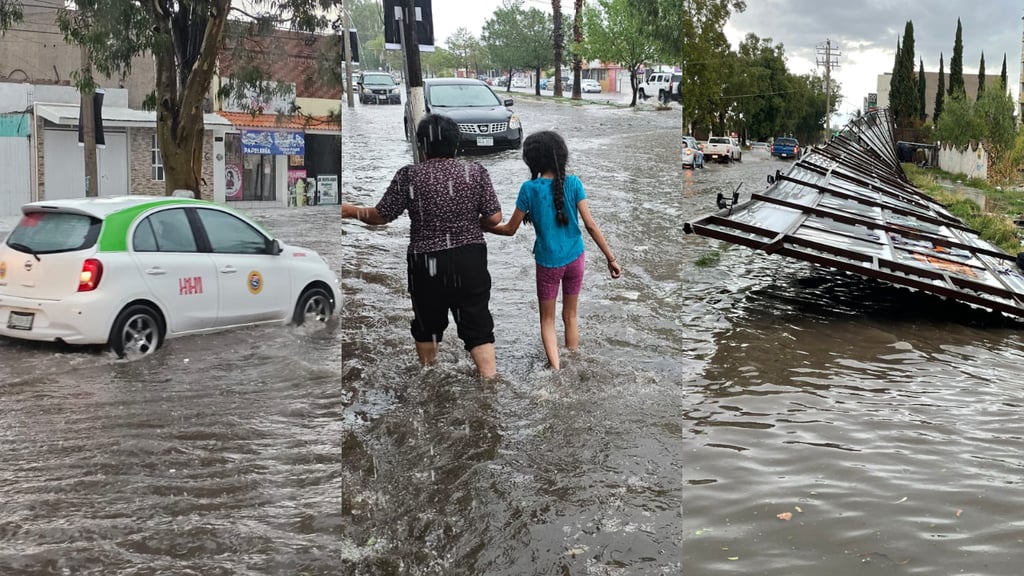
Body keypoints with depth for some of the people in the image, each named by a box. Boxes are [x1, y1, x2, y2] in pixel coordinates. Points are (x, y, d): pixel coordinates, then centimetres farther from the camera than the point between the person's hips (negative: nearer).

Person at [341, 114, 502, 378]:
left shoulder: (409, 175, -6)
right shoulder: (476, 172, -2)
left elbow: (380, 216, -1)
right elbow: (494, 218, -3)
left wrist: (351, 211, 16)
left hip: (426, 263, 0)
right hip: (470, 260, 0)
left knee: (427, 325, 20)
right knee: (478, 327, 4)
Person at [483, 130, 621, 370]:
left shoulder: (529, 188, -12)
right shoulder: (572, 183, -7)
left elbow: (510, 229, -3)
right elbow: (591, 225, -8)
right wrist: (611, 258, -2)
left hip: (548, 262, -2)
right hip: (575, 259, 2)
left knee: (547, 320, 11)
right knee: (570, 316, 18)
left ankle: (556, 370, -6)